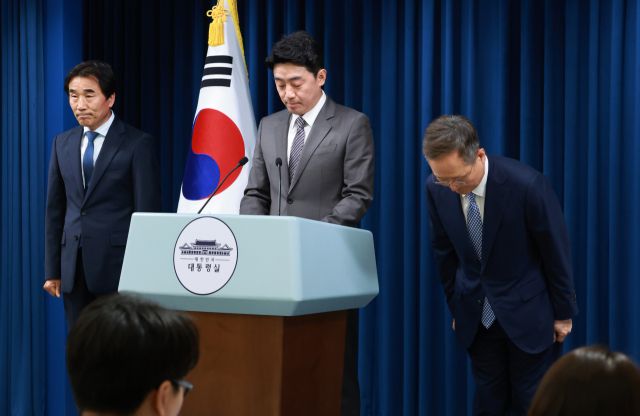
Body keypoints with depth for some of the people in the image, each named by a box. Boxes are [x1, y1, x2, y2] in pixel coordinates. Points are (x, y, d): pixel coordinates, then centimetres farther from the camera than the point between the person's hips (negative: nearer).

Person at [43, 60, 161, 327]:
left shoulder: (138, 144, -5)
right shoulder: (62, 143, 11)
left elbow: (147, 213, -6)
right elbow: (55, 209, 13)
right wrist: (52, 270, 10)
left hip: (118, 265, -5)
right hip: (73, 265, 5)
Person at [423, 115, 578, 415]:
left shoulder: (526, 184, -25)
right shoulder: (437, 188, -12)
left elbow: (556, 252, -12)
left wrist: (563, 313, -3)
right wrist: (456, 306, 11)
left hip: (527, 312, -3)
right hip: (476, 316, 4)